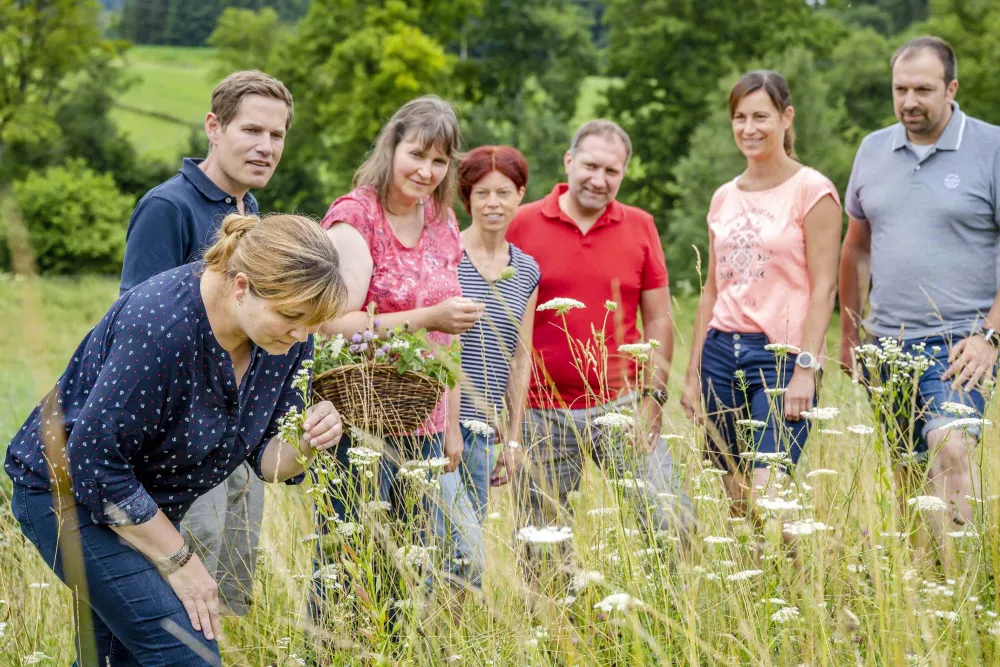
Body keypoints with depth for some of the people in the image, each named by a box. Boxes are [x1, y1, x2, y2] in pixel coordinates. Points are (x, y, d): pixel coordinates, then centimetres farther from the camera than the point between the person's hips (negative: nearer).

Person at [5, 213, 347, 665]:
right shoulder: (162, 326, -34)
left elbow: (266, 457, -2)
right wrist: (179, 560, -19)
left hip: (143, 504, 8)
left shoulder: (289, 336, -12)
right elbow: (94, 463, -27)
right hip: (69, 490, -8)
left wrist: (305, 445, -26)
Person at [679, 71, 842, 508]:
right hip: (722, 353, 6)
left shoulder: (811, 190, -3)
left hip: (781, 355, -6)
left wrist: (806, 368, -16)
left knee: (766, 500, -16)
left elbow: (824, 286, -8)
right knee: (736, 499, 4)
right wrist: (693, 374, 15)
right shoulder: (724, 198, 14)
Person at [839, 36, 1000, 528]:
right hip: (887, 342, 5)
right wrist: (849, 333, 16)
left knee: (952, 449, -25)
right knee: (907, 470, 11)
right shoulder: (874, 149, 10)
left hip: (958, 345, -5)